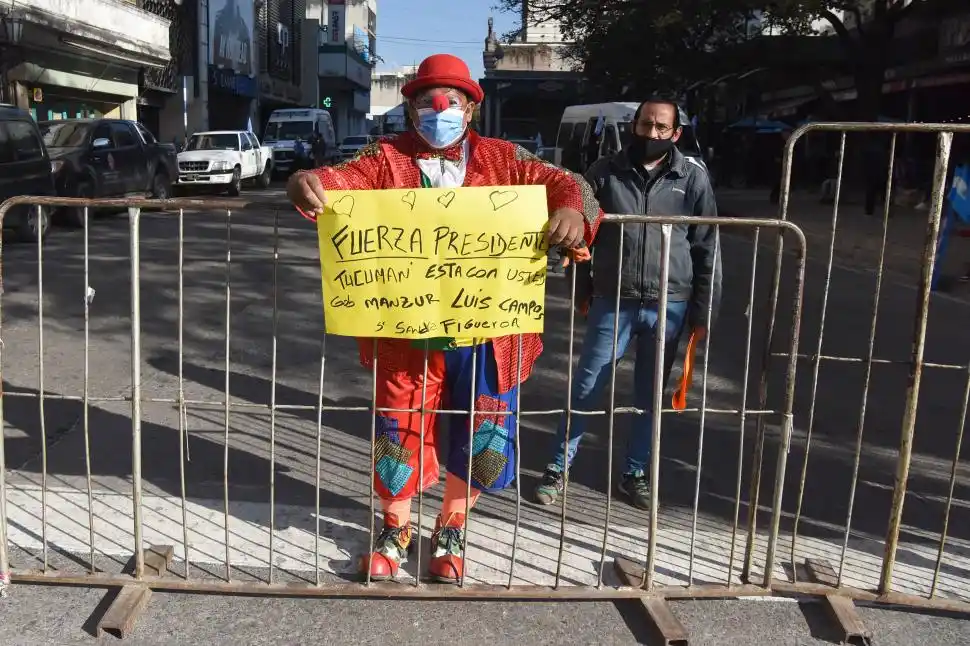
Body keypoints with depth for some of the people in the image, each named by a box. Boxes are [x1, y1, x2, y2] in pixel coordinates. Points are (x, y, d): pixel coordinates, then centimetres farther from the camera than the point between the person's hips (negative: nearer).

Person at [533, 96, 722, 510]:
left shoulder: (693, 178, 0)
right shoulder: (605, 172, 0)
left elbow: (707, 249, 2)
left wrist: (703, 311, 0)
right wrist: (582, 291, 3)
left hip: (669, 307, 1)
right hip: (612, 302, -1)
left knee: (650, 397, 12)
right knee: (585, 390, 4)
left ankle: (634, 475, 28)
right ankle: (558, 469, 18)